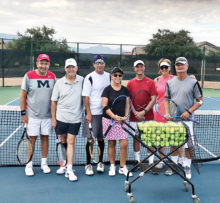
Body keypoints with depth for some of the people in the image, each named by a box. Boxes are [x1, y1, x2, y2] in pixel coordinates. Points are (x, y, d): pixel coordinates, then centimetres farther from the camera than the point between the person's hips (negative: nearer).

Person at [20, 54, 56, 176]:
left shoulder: (52, 77, 3)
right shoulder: (29, 76, -6)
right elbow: (23, 95, -3)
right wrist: (23, 113, -6)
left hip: (47, 115, 3)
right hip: (32, 115, -3)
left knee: (45, 138, 10)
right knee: (32, 138, 1)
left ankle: (44, 163, 23)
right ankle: (29, 165, 14)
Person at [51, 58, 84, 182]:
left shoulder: (82, 81, -1)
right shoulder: (59, 83, 1)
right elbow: (54, 101, 4)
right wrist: (53, 118, 1)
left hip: (75, 118, -1)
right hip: (61, 117, 2)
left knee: (70, 142, -3)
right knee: (63, 141, 12)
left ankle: (69, 169, 0)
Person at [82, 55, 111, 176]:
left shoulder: (109, 76, 10)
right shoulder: (89, 78, -4)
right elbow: (85, 97, -7)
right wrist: (88, 113, -12)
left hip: (106, 112, 4)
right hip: (92, 113, -4)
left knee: (101, 138, 12)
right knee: (90, 139, 0)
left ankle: (100, 162, 25)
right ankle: (88, 165, 12)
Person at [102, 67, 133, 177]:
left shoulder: (125, 90, 9)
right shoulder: (107, 89, -2)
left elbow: (127, 104, 11)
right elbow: (105, 106, -7)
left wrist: (126, 116, -4)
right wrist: (114, 116, -17)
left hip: (122, 120, 2)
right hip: (109, 119, -2)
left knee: (124, 144, -4)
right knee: (111, 144, 7)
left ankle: (123, 167, 11)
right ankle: (112, 166, 21)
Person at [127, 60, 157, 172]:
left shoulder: (150, 82, 2)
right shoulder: (130, 83, 5)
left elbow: (153, 99, -3)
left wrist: (144, 112, -14)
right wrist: (136, 113, -10)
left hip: (148, 117, -1)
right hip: (134, 117, 1)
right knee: (136, 139, 8)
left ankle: (151, 163, 4)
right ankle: (137, 161, 20)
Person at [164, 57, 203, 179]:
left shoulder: (193, 82, -4)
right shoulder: (170, 83, 7)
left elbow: (200, 100, -2)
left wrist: (189, 112, -14)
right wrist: (167, 113, -3)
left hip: (187, 119, -3)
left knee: (188, 145, 3)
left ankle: (187, 168, 18)